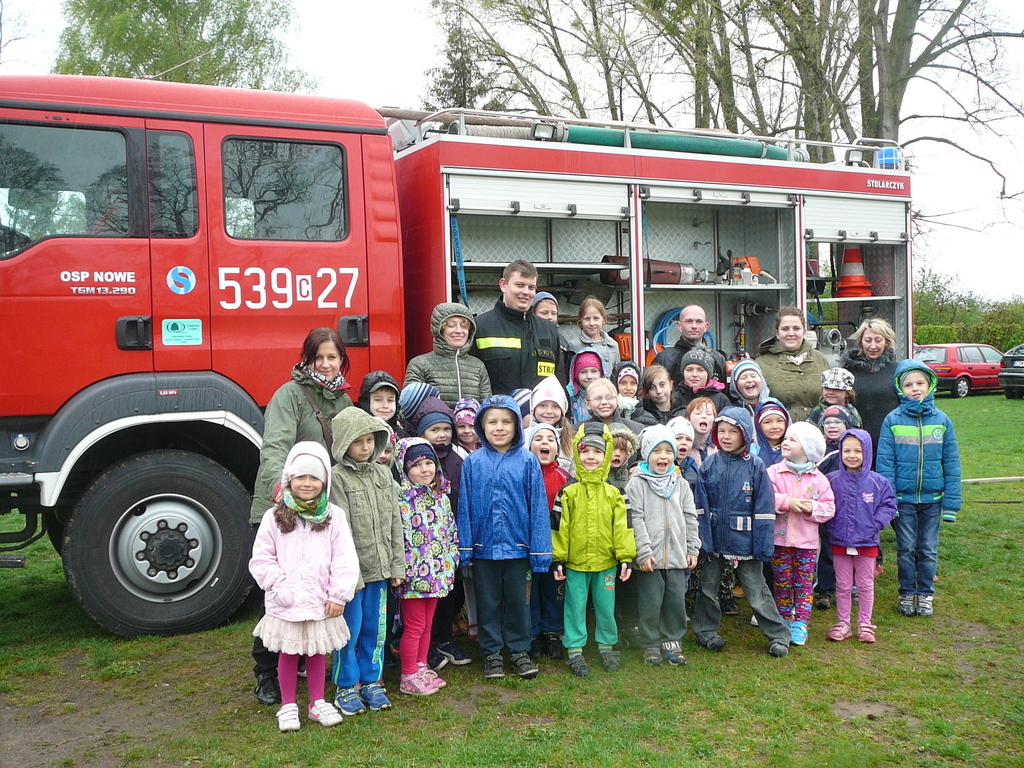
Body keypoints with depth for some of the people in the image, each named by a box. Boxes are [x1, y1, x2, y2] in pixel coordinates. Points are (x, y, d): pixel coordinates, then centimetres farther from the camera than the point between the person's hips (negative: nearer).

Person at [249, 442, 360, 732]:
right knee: (288, 653, 11)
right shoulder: (274, 517, -3)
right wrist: (279, 586, -11)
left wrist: (339, 596, -8)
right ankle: (288, 706, 26)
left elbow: (344, 559, -4)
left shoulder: (333, 516, -3)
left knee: (317, 651, 14)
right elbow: (261, 559, -2)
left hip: (322, 602, 1)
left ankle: (317, 703, 29)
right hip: (286, 604, -1)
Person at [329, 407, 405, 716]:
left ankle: (371, 682, 28)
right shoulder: (337, 477, -9)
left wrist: (397, 565, 7)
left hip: (379, 568, 5)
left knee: (375, 629, 13)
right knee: (350, 630, 4)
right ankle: (346, 687, 19)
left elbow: (395, 523, 10)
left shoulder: (384, 474, 8)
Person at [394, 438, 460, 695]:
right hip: (414, 575, -6)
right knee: (414, 625, 2)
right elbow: (397, 537, -17)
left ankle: (421, 668, 29)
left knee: (427, 624, 16)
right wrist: (402, 570, -19)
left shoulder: (440, 496, 7)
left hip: (437, 573, 6)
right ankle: (408, 676, 14)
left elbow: (451, 530, 14)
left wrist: (451, 562, 10)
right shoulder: (401, 501, -14)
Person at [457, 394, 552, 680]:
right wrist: (464, 548, -3)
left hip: (517, 546, 0)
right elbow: (464, 507, -1)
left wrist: (540, 551, -6)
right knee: (487, 602, 13)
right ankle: (491, 652, 28)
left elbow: (538, 506, -4)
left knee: (518, 600, 13)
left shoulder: (527, 461, -5)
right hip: (483, 546, 1)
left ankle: (520, 649, 30)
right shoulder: (472, 462, -4)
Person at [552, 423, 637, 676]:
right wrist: (557, 559, -5)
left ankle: (607, 646, 30)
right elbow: (559, 527, -3)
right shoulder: (568, 492, -3)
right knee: (576, 606, 7)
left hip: (606, 562, 2)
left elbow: (622, 526, 1)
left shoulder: (613, 494, 1)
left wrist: (626, 558, -4)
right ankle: (574, 650, 18)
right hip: (575, 562, -1)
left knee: (606, 606, 12)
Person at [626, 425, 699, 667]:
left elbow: (690, 518, 12)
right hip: (650, 557, -3)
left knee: (677, 600, 6)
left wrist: (693, 549, 8)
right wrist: (644, 552, -14)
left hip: (677, 556, 4)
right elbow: (636, 520, -9)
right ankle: (651, 644, 19)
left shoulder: (681, 484, 10)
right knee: (651, 603, 3)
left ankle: (672, 641, 23)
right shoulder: (637, 484, -4)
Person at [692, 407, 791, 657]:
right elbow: (701, 507, 0)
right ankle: (705, 632, 30)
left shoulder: (756, 467, -6)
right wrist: (703, 539, -8)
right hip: (714, 540, 3)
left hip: (744, 542, -2)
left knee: (757, 592, 5)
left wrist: (762, 546, -10)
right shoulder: (709, 465, -1)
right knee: (708, 588, 13)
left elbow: (764, 510, -6)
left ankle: (779, 636, 18)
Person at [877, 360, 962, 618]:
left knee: (928, 549, 11)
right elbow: (884, 462, -6)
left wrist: (951, 501, -2)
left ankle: (926, 594, 26)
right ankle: (907, 594, 24)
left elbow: (951, 462, 1)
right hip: (903, 498, -1)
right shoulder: (893, 420, -6)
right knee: (906, 549, 9)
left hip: (932, 498, 1)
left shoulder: (942, 420, -1)